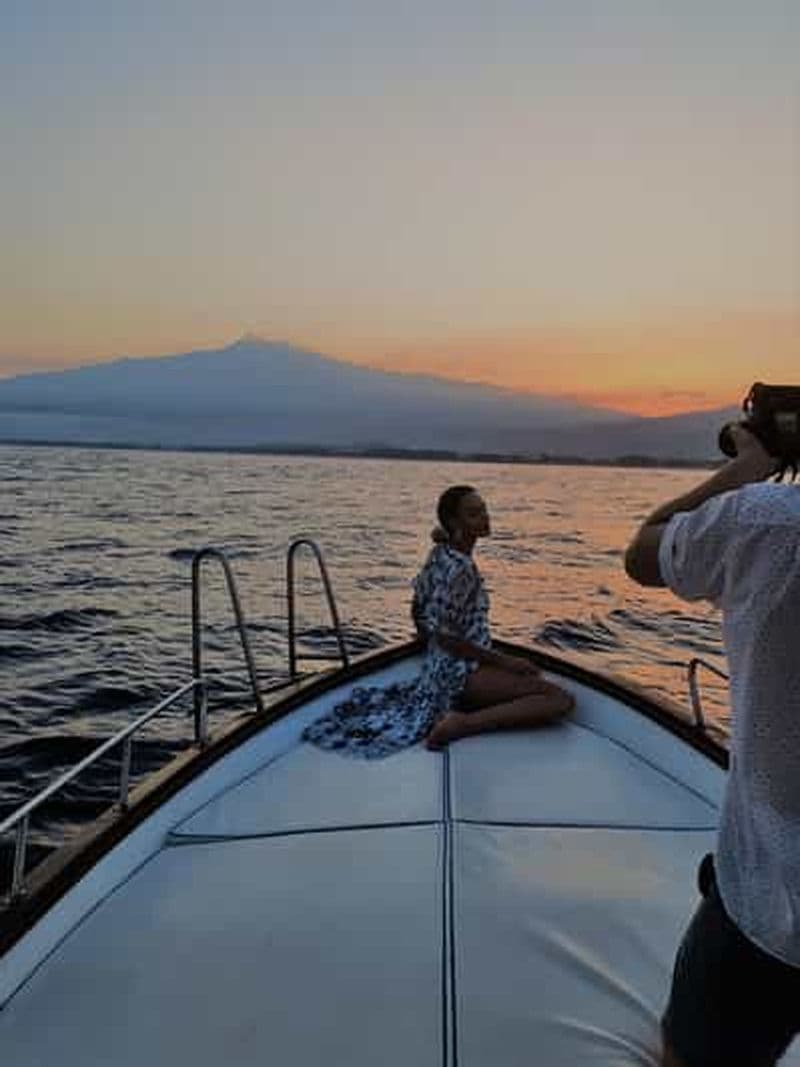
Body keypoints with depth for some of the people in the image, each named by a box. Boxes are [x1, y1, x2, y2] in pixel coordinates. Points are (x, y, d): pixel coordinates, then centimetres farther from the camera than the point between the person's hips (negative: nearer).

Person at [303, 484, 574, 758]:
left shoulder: (440, 554, 6)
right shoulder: (458, 567, -21)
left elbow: (418, 611, 14)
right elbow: (444, 635, -22)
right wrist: (504, 661, -16)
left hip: (438, 666, 10)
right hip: (462, 671, -10)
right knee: (560, 700, -13)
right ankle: (465, 723, -17)